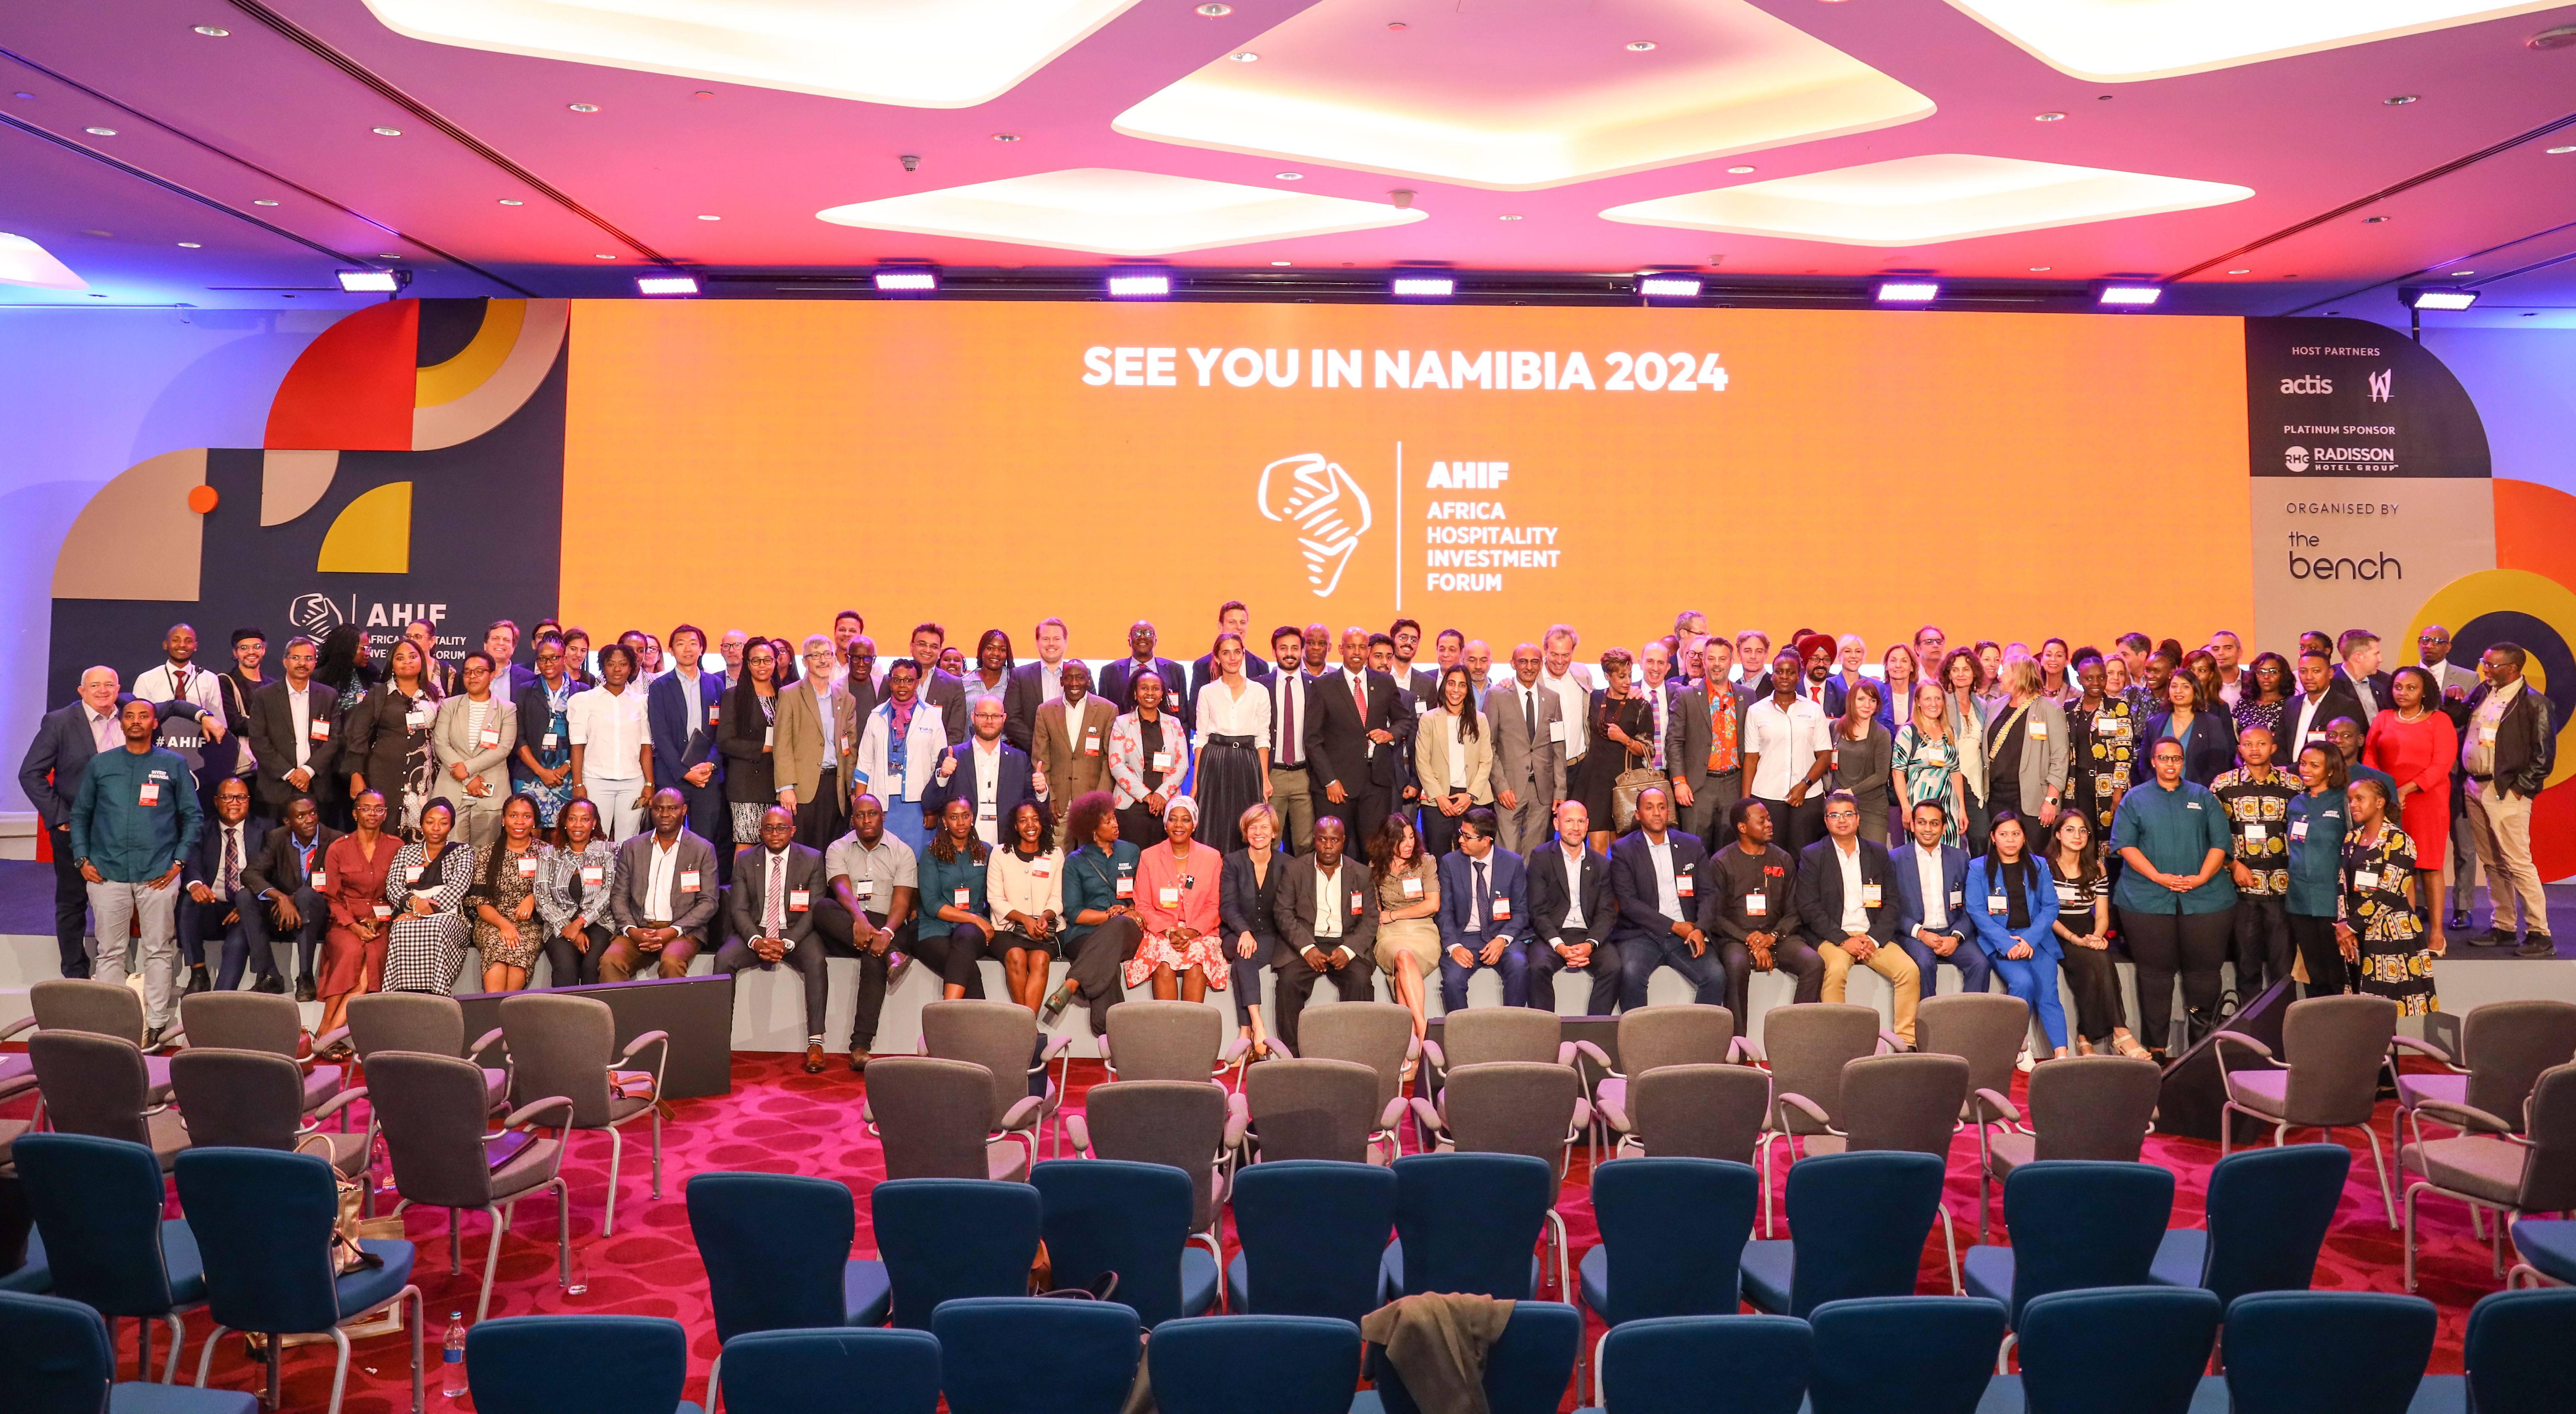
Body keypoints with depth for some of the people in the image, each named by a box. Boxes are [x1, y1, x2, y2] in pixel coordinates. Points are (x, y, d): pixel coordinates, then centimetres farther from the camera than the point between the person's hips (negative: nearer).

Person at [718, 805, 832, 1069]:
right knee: (723, 958, -27)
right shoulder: (745, 860, 6)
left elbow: (814, 911, -5)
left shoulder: (813, 859, 0)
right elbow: (739, 909, 0)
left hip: (797, 933, -2)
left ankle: (815, 1043, -31)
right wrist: (756, 941, -19)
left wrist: (787, 943, -19)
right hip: (754, 932, 2)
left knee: (816, 961, -32)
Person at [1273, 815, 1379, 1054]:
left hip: (1346, 944, 1)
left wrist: (1348, 950, -14)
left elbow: (1370, 920, 4)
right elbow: (1285, 914, 1)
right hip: (1303, 943, 0)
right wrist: (1307, 948, -15)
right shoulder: (1294, 869, 8)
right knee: (1289, 980, -28)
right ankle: (1291, 1053, -20)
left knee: (1360, 981, -28)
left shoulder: (1361, 874, 10)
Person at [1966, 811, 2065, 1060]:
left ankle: (2061, 1055, -24)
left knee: (2048, 994, -18)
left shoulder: (2038, 866, 15)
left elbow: (2051, 907, 7)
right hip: (1999, 941, -2)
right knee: (2022, 983, -27)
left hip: (2037, 939, 2)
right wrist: (2007, 943, -14)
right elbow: (1976, 911, -2)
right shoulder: (1979, 868, 7)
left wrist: (2030, 940, -10)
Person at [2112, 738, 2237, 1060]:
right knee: (2155, 973, 1)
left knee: (2203, 971, 2)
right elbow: (2124, 844, -1)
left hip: (2205, 898, 1)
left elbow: (2220, 841, 5)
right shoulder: (2135, 799, 9)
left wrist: (2202, 878, -9)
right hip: (2148, 899, -1)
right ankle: (2156, 1046, 7)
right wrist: (2157, 876, -12)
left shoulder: (2202, 797, 13)